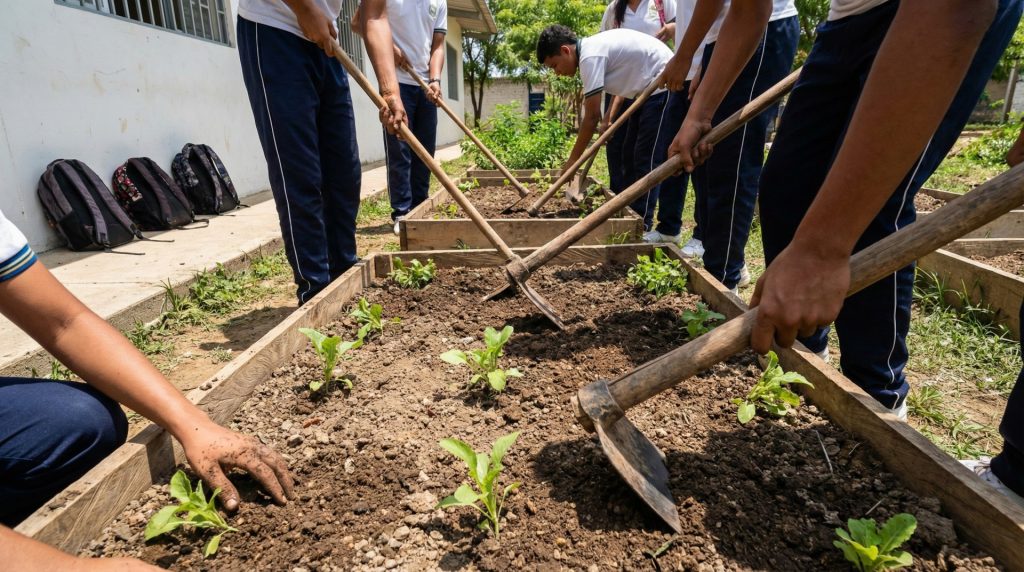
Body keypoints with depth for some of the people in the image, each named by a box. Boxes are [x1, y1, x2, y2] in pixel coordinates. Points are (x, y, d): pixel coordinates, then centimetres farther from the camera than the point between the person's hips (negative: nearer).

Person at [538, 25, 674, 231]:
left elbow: (592, 116, -21)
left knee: (646, 160, -10)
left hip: (664, 86, -10)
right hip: (650, 89, 10)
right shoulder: (591, 48, 7)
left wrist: (572, 160, -14)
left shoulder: (590, 57, -21)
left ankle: (639, 226, -6)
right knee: (631, 154, 12)